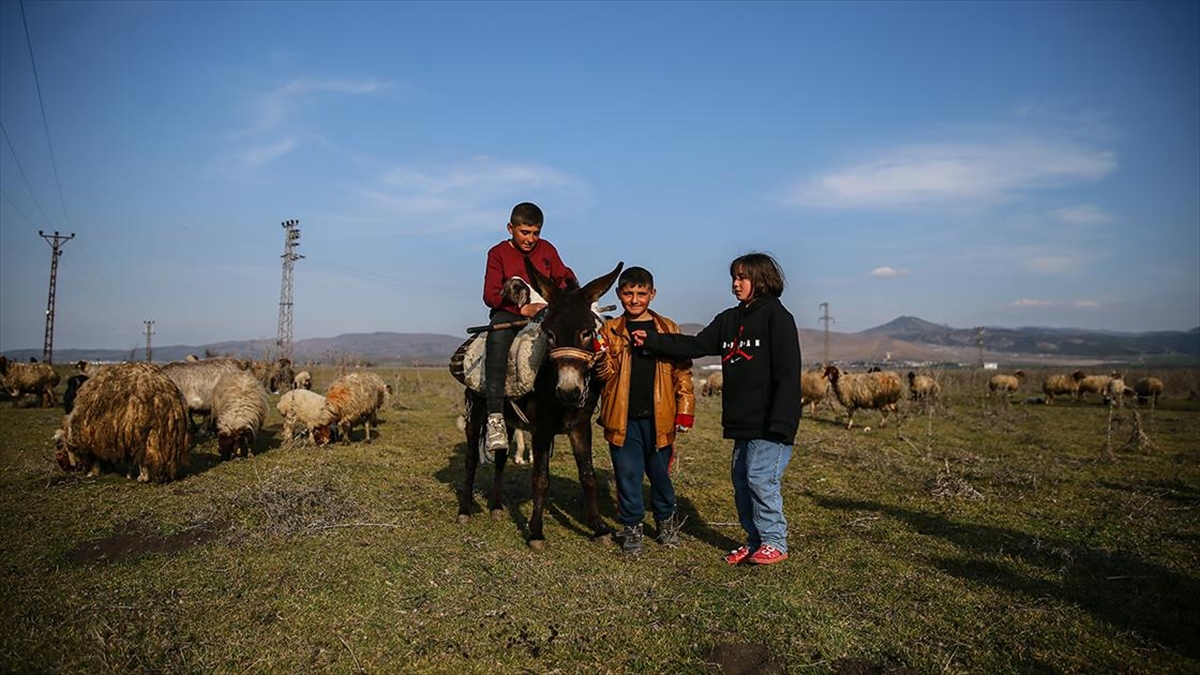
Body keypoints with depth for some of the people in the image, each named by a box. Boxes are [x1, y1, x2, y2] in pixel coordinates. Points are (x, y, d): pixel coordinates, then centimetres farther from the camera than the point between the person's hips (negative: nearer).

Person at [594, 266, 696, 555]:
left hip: (658, 417, 1)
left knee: (660, 472, 12)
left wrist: (685, 410, -1)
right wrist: (601, 363, -24)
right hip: (622, 417, 0)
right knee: (627, 474, 6)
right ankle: (631, 526, 22)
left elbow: (682, 372, 6)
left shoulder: (668, 329, 6)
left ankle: (666, 521, 34)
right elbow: (606, 373, -2)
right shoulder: (610, 330, 4)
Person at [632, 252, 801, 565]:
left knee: (760, 478, -8)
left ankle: (775, 543, 8)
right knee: (741, 479, 11)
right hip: (742, 421, 8)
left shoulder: (776, 315, -9)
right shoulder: (729, 319, 14)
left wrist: (780, 421, -20)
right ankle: (755, 540, 24)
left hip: (768, 423, -8)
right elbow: (695, 345, 9)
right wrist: (651, 340, 1)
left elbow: (788, 371, -14)